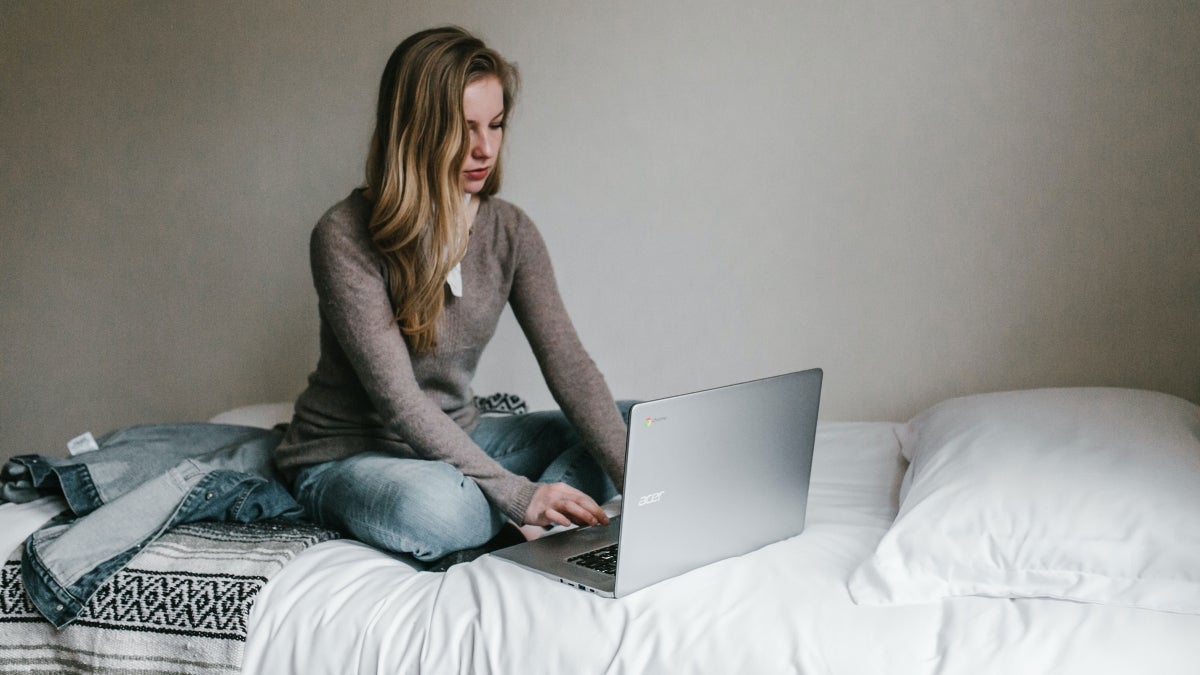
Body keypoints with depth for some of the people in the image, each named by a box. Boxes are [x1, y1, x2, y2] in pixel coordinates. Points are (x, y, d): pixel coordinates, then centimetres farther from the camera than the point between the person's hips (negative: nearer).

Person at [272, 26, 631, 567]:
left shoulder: (509, 232, -3)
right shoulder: (346, 237, -20)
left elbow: (568, 364, -11)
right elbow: (397, 400, -25)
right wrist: (517, 494, -32)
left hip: (457, 440, 6)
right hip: (345, 455, -6)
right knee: (431, 506, -40)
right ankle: (528, 519, -11)